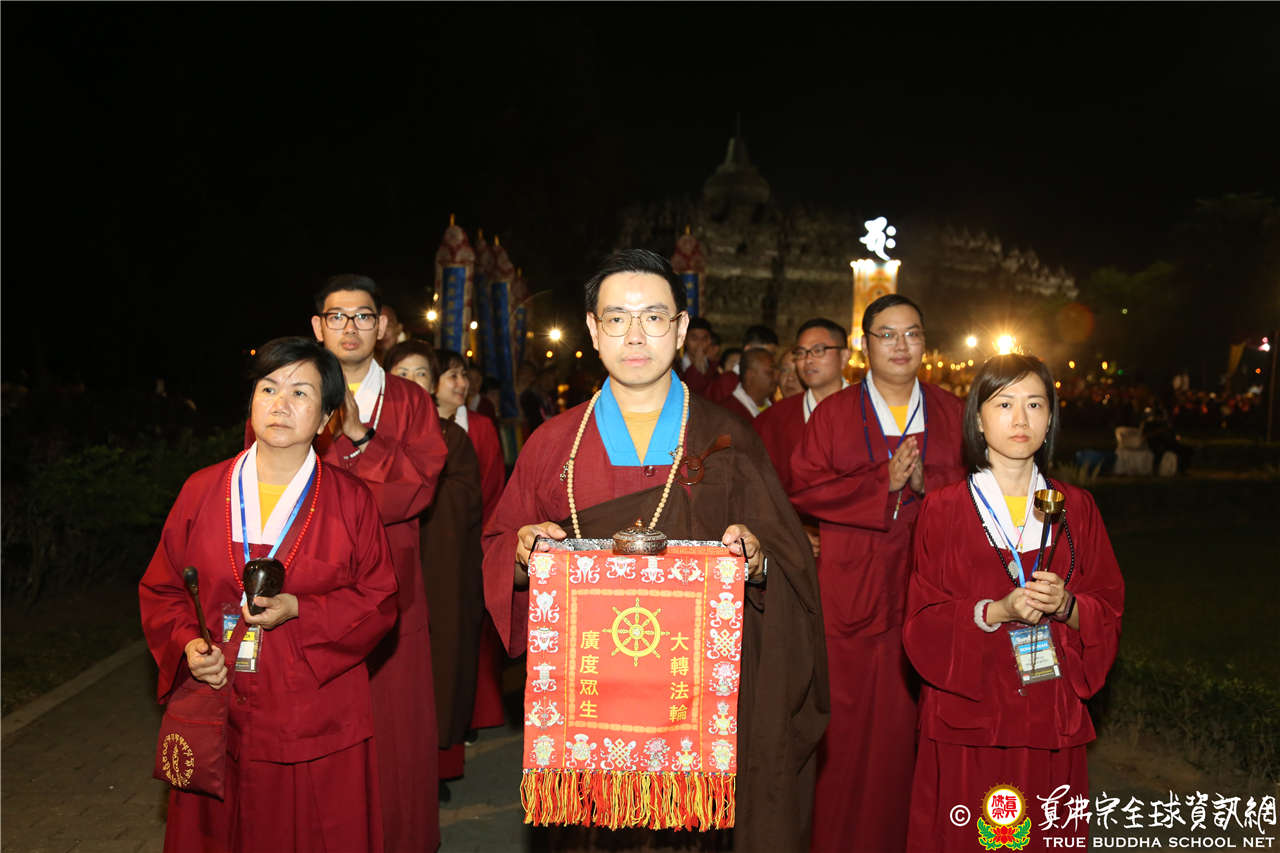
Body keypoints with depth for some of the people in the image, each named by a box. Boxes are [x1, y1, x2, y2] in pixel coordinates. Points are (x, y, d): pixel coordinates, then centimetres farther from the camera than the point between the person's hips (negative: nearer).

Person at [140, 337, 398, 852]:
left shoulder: (350, 499, -3)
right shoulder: (202, 491, 2)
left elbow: (379, 600, -3)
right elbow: (161, 587, 9)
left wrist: (298, 611, -16)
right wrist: (188, 644, -8)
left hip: (317, 719, -1)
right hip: (220, 714, 2)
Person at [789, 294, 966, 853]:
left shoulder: (950, 413, 11)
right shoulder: (834, 413, 4)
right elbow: (804, 490, -4)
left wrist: (925, 483, -12)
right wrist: (883, 482, -13)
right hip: (853, 590, -1)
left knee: (915, 718, 3)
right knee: (851, 718, 2)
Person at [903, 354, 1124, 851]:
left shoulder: (1076, 508, 5)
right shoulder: (944, 509, -3)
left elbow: (1110, 613, 6)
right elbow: (922, 623, -5)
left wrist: (1066, 606, -15)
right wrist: (997, 612, -20)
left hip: (1050, 718, 2)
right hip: (968, 717, -2)